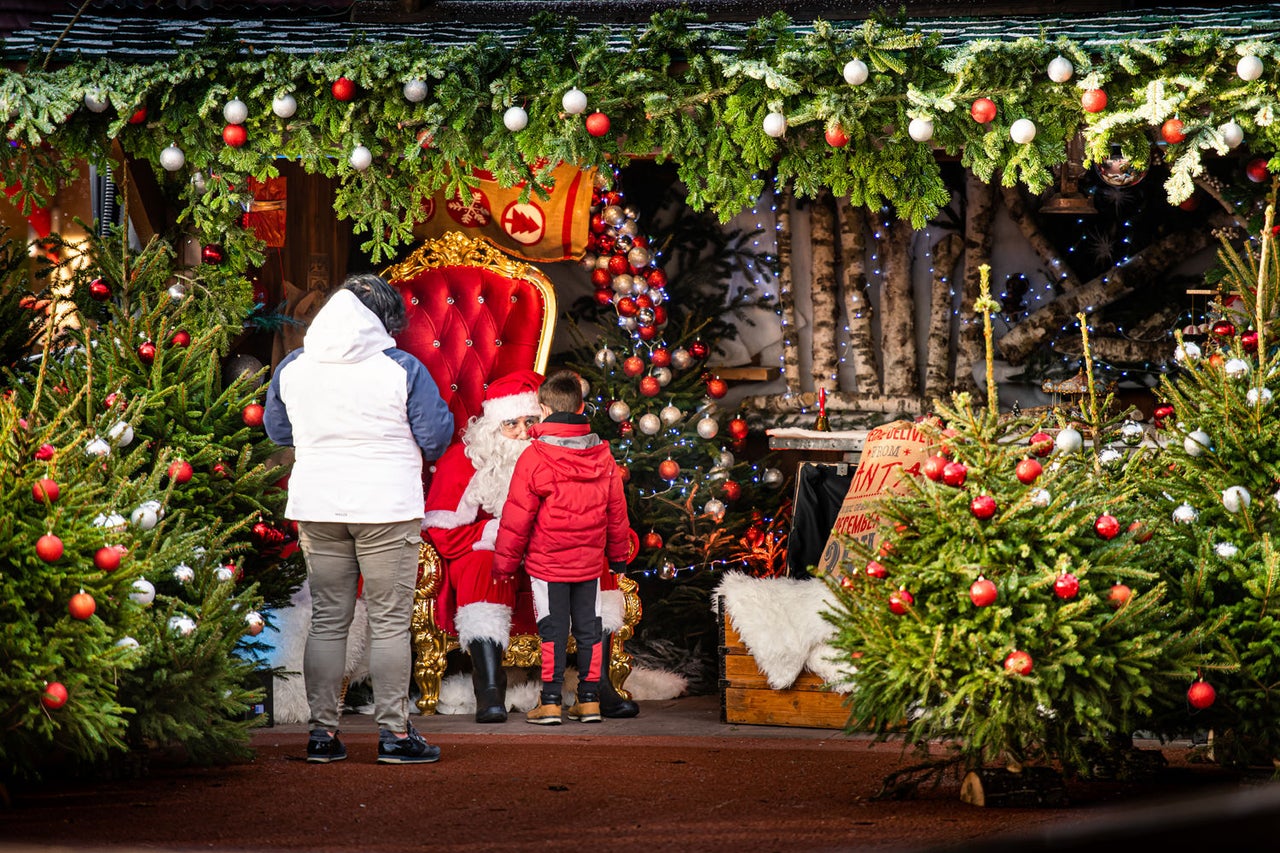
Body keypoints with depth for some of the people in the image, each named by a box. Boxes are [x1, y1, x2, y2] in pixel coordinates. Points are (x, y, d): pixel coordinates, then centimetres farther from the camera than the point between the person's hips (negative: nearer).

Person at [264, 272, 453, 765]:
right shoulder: (402, 369, -8)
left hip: (315, 507, 4)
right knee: (389, 622, 2)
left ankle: (322, 732, 10)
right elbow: (436, 437, -5)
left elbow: (277, 430, 17)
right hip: (387, 506, -4)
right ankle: (394, 733, 3)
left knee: (327, 620, 10)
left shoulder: (293, 367, 5)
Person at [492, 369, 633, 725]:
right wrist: (618, 555, 23)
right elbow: (617, 511, 10)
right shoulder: (603, 457, 2)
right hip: (589, 562, 4)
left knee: (553, 630, 1)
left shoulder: (534, 457, -13)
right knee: (588, 629, 10)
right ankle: (589, 700, 14)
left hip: (547, 562, -4)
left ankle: (550, 702, 2)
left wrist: (505, 562, 0)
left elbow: (517, 518, -9)